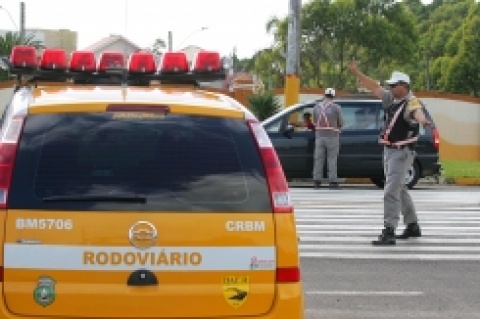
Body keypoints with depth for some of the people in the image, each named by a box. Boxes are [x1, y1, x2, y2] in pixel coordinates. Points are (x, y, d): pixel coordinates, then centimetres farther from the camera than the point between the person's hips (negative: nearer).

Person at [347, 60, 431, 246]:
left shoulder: (411, 103, -18)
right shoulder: (391, 99, 6)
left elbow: (417, 112, -41)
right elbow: (374, 87, 16)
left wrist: (422, 120, -63)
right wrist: (356, 73, 14)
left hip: (402, 152, -10)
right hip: (389, 150, 10)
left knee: (391, 191, -16)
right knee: (399, 190, 21)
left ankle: (389, 233, -17)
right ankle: (413, 226, 35)